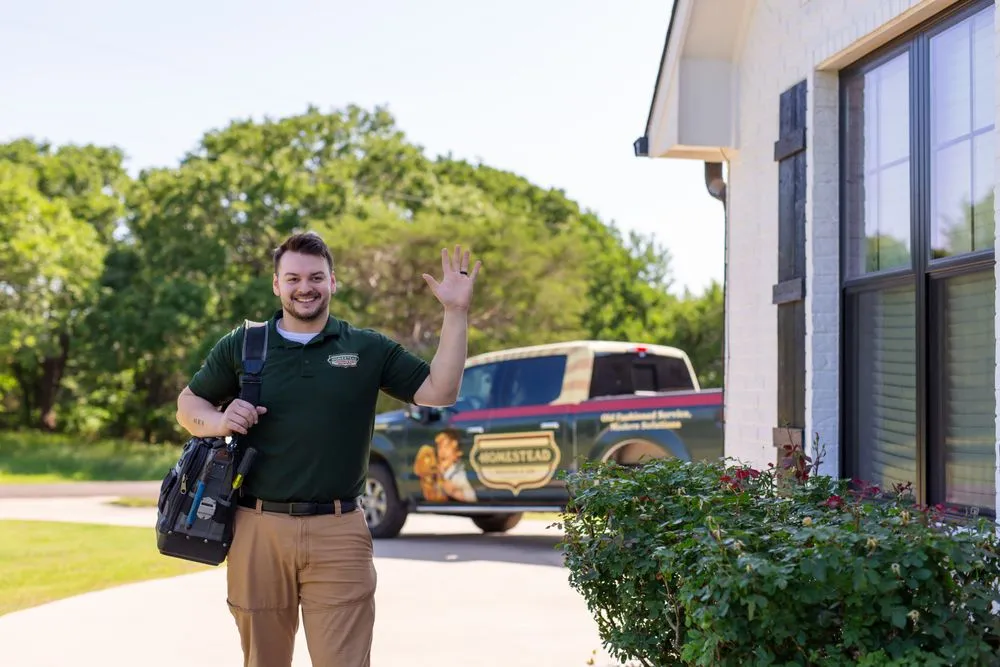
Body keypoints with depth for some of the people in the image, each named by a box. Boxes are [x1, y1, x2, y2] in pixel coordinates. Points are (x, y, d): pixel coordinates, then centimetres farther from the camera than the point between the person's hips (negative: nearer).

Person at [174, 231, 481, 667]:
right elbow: (187, 405, 14)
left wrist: (455, 312, -5)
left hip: (339, 532, -1)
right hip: (259, 529, 1)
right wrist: (219, 421, -8)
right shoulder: (240, 346, 8)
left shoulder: (369, 349, 7)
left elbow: (439, 391, 1)